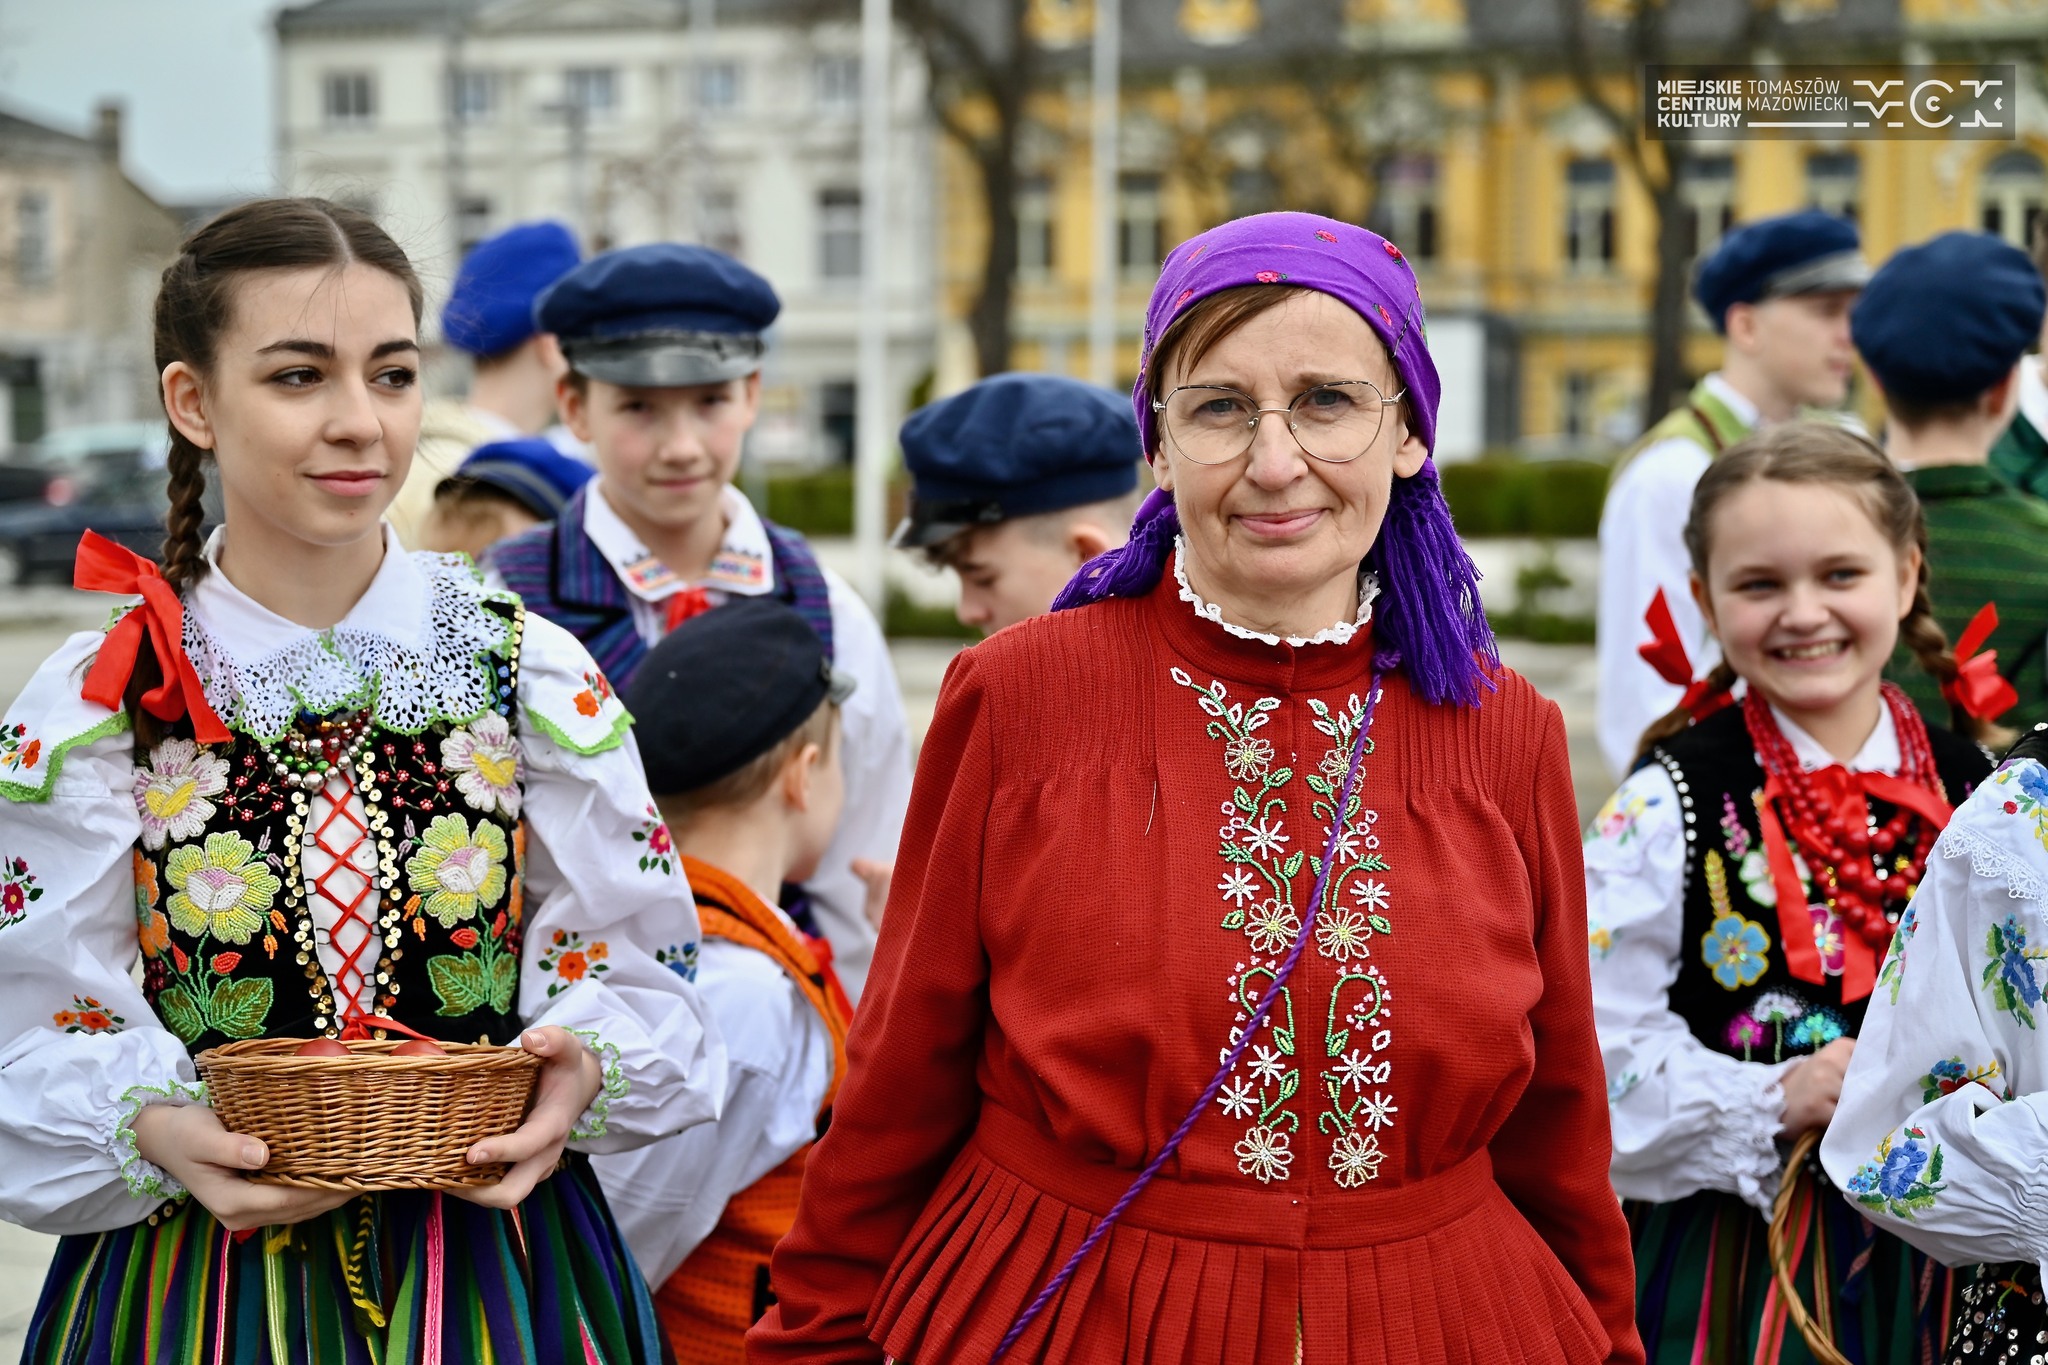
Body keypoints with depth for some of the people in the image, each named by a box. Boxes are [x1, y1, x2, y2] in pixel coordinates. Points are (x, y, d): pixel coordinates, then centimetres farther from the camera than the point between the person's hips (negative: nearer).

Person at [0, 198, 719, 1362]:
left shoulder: (537, 676, -2)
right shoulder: (94, 711, -5)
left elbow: (636, 974, -1)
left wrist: (582, 1069, -22)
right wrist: (153, 1131, -25)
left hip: (495, 1258, 1)